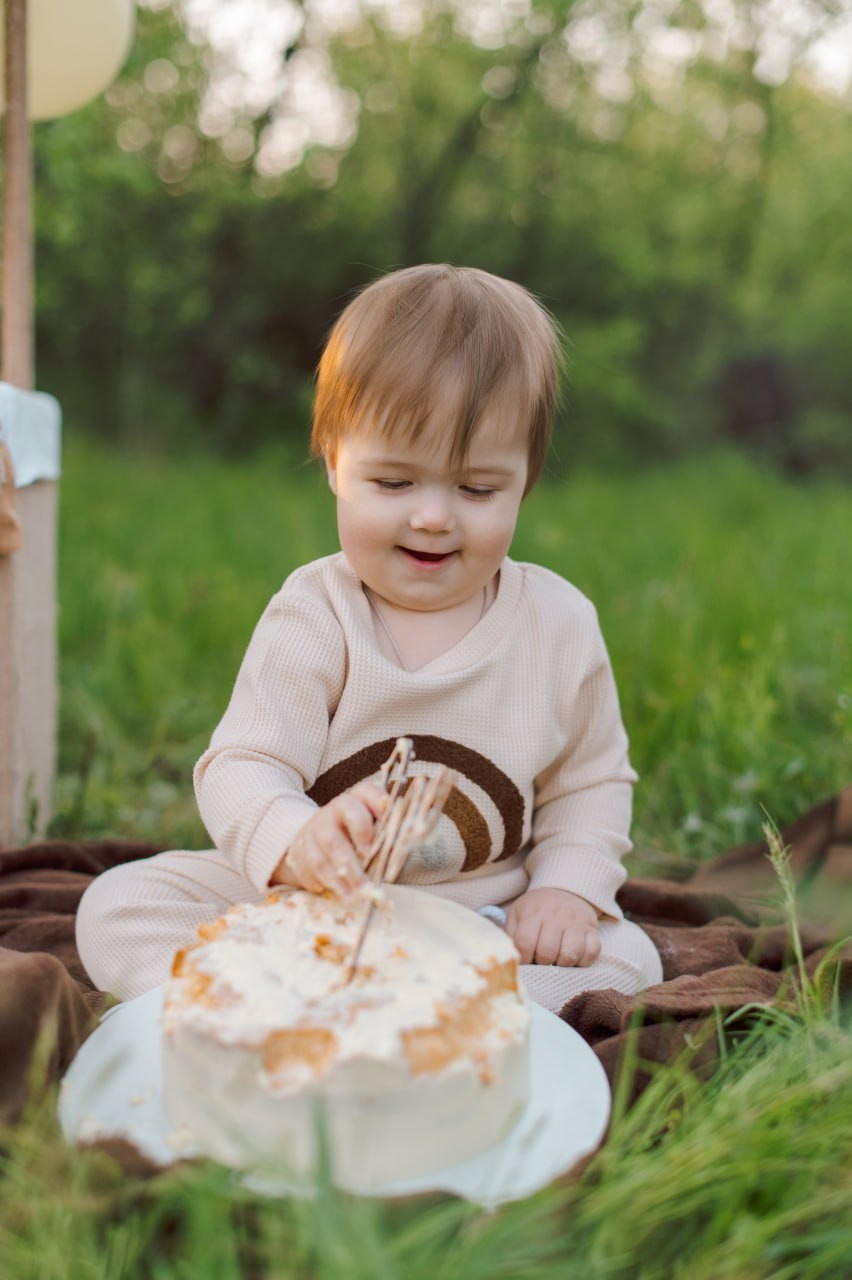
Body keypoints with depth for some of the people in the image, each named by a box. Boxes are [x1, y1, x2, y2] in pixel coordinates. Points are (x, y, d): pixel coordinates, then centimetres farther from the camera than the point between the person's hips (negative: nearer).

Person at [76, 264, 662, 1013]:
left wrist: (566, 885, -10)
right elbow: (239, 770, -19)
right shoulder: (312, 618, -11)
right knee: (118, 905, -15)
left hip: (486, 922, 2)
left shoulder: (561, 623, -4)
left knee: (628, 957, -23)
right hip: (305, 914, -1)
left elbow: (593, 781, 7)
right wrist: (297, 843, -41)